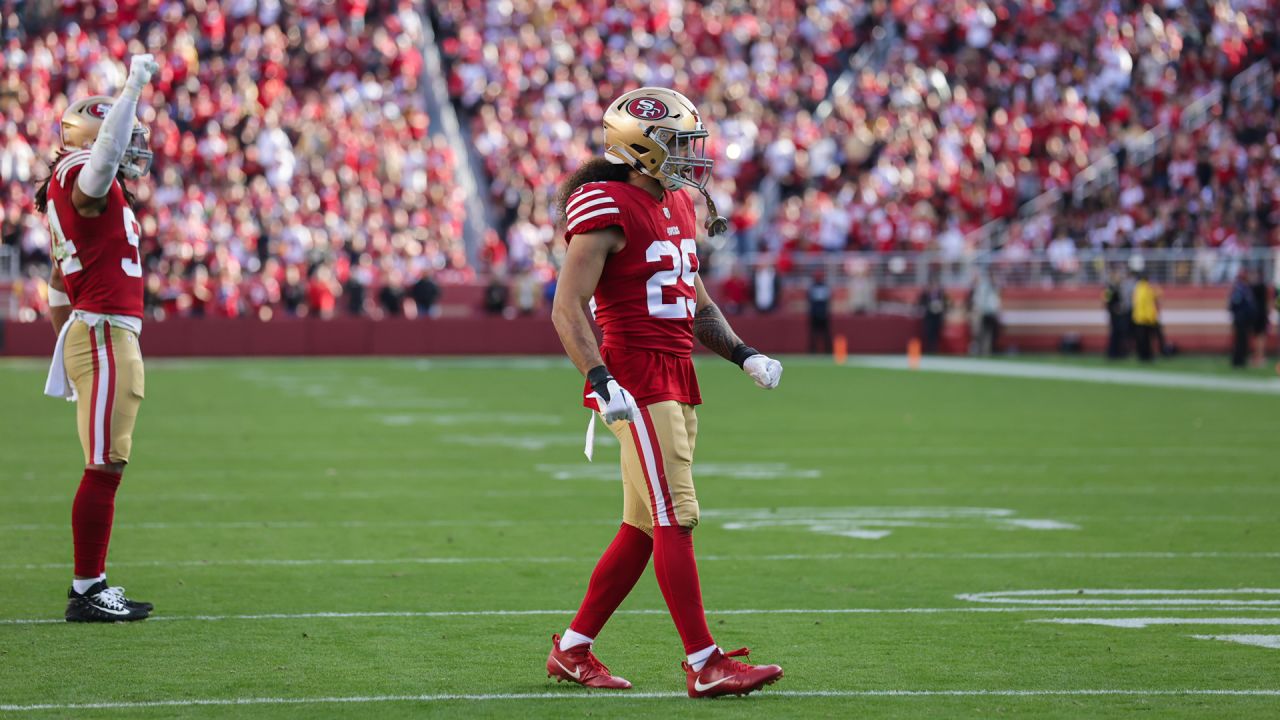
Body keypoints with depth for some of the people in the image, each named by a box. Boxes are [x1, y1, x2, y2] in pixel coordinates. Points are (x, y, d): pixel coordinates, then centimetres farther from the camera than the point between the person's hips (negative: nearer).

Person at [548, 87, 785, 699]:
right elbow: (567, 308, -17)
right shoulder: (608, 210, -12)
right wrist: (601, 381, -28)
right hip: (637, 379, -10)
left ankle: (573, 650, 21)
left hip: (677, 379, 10)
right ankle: (705, 665, -10)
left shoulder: (678, 207, 17)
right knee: (675, 520, -11)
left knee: (644, 527, 12)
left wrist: (743, 355, 11)